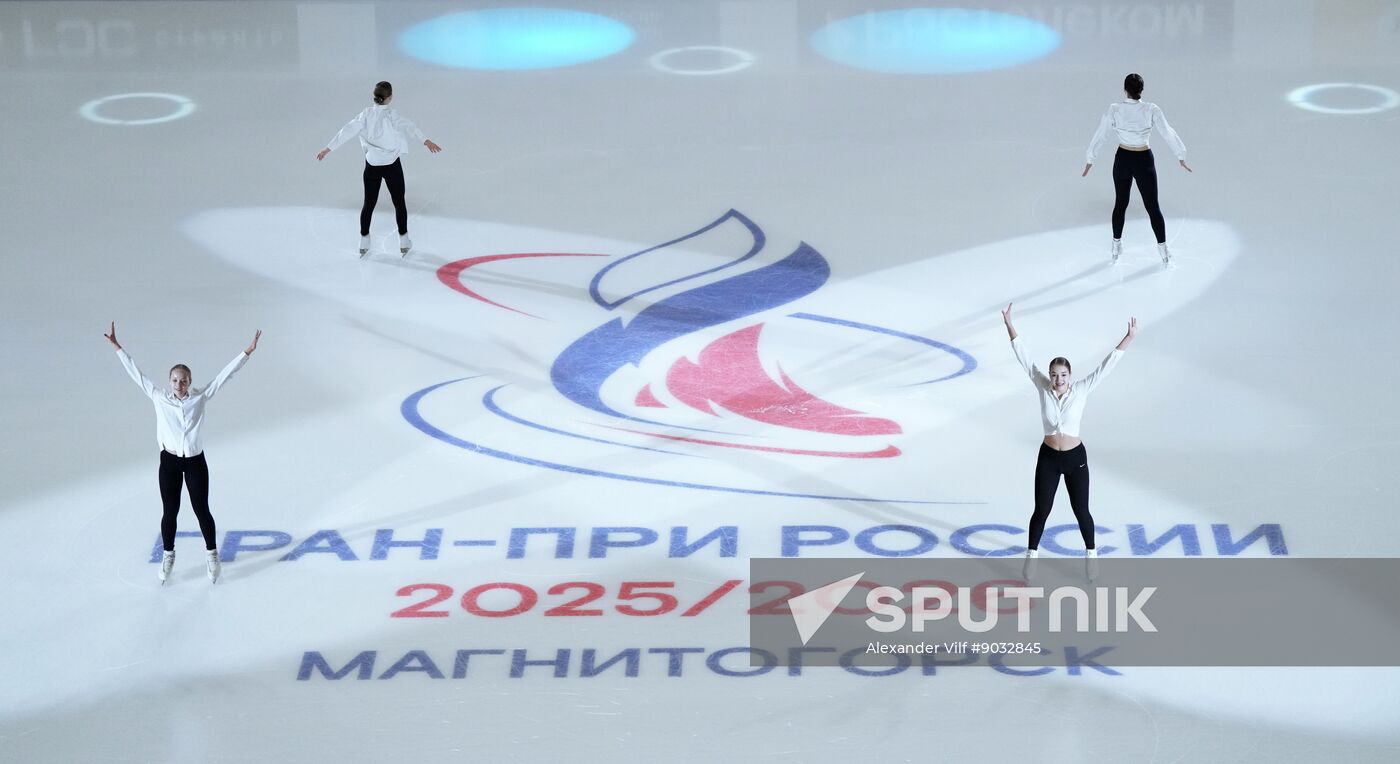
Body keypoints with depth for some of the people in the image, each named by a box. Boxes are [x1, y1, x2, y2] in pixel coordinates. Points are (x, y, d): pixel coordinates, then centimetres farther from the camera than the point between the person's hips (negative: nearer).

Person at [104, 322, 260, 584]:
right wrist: (117, 347, -7)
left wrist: (248, 352, -11)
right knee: (170, 512, 10)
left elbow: (225, 374, -8)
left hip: (195, 462, 0)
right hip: (169, 462, 0)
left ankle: (211, 554, 24)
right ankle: (168, 556, 27)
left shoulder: (200, 397, -6)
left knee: (202, 510, 7)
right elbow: (136, 373, -5)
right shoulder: (159, 398, -6)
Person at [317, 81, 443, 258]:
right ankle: (404, 242, 17)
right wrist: (426, 141, -44)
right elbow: (409, 127, -31)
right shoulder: (392, 116, -15)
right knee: (399, 202, 12)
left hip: (372, 165, 3)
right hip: (391, 164, -3)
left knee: (369, 203, 14)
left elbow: (347, 131, -4)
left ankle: (364, 243, 18)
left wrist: (328, 149, 2)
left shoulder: (366, 115, -5)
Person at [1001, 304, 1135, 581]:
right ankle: (1032, 553, 30)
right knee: (1041, 511, 8)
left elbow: (1106, 366, -16)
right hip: (1048, 458, 1)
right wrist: (1009, 326, -14)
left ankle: (1091, 553, 31)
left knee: (1081, 511, 9)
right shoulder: (1043, 387, -9)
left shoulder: (1081, 390, -11)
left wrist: (1129, 339, -23)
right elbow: (1025, 358, -10)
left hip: (1076, 458, -1)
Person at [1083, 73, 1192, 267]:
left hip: (1122, 160, 1)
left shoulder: (1114, 110, -15)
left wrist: (1089, 161, 4)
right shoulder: (1151, 110, -17)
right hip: (1144, 162, -1)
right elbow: (1168, 134, -10)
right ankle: (1164, 254, 13)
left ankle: (1116, 251, 29)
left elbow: (1100, 136, -8)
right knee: (1153, 207, 10)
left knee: (1120, 204, 22)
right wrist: (1181, 157, 2)